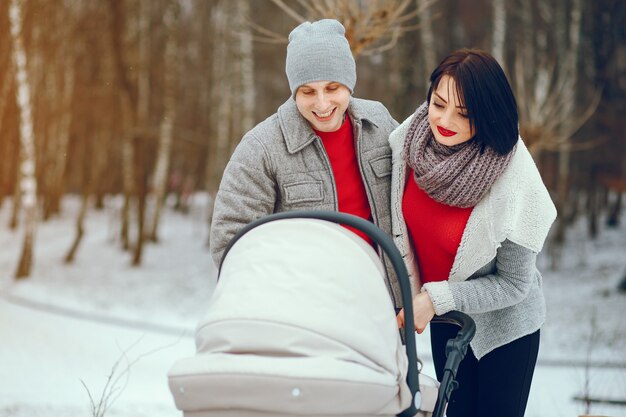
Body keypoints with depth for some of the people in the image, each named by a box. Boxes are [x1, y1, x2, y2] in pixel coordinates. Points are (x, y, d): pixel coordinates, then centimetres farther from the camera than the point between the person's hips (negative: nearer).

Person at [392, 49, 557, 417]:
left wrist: (437, 298, -27)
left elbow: (514, 284, -20)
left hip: (503, 327, -4)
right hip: (443, 320, 5)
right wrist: (414, 296, 2)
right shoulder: (409, 139, -17)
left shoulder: (514, 180, -29)